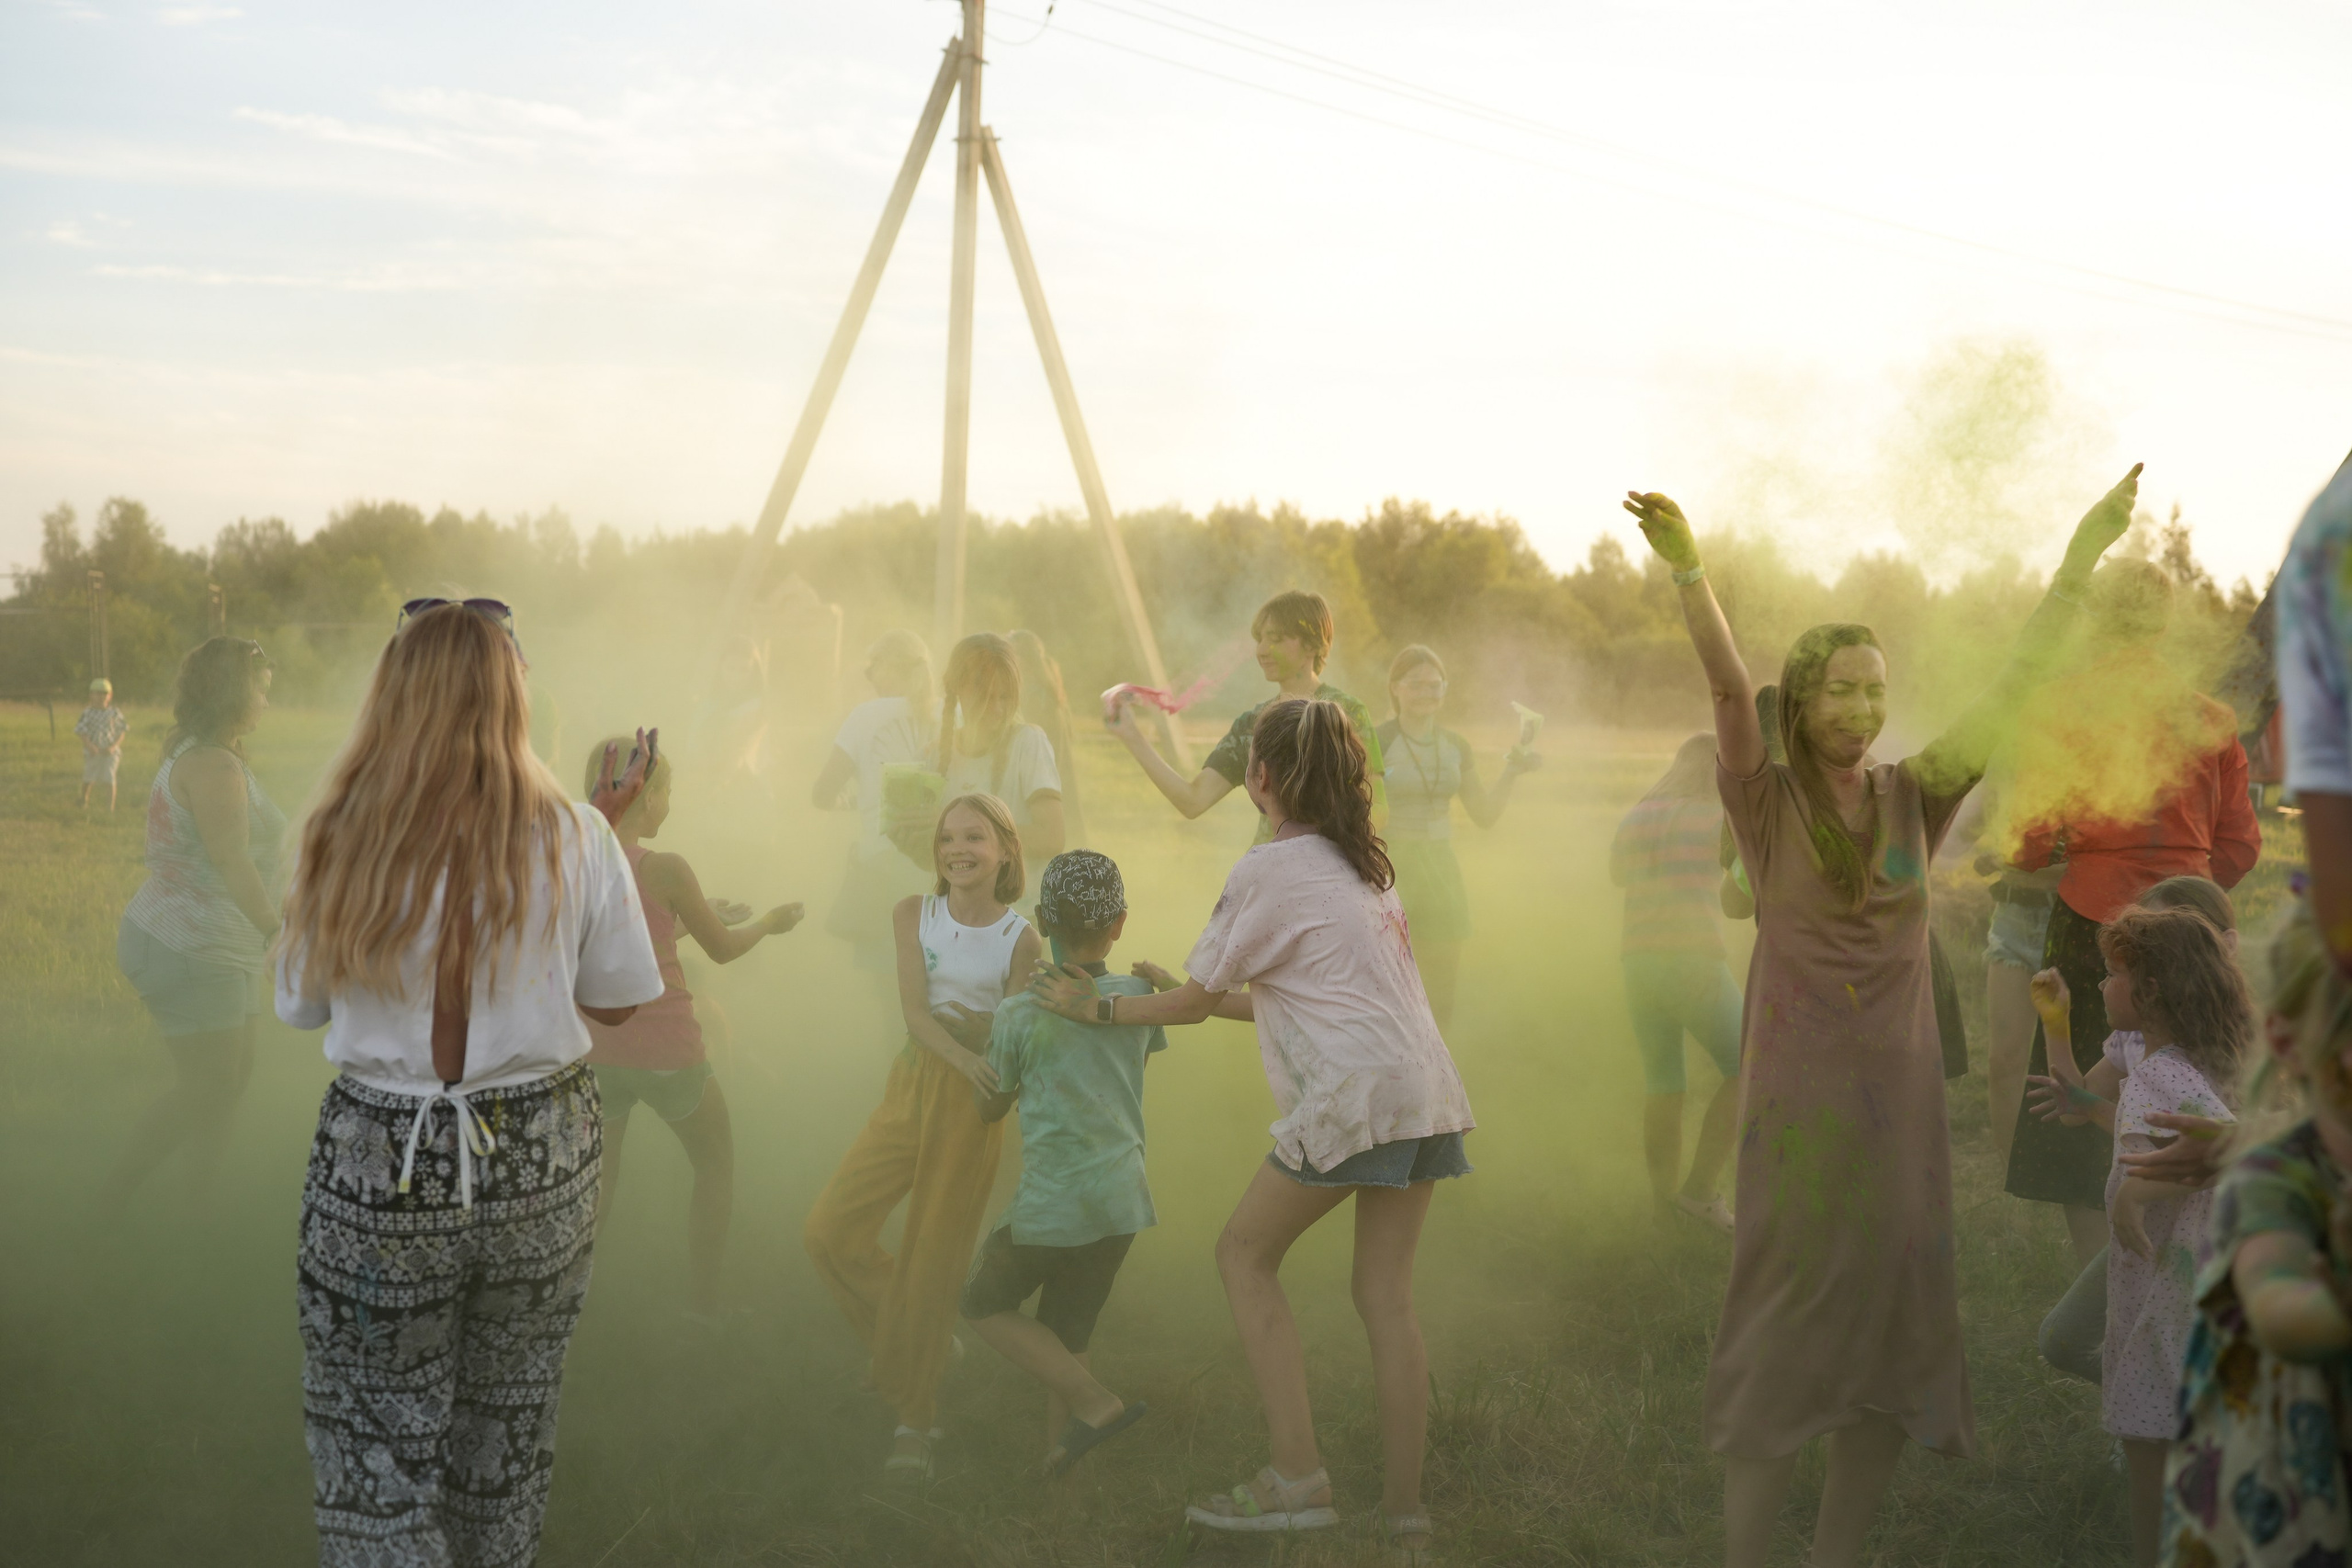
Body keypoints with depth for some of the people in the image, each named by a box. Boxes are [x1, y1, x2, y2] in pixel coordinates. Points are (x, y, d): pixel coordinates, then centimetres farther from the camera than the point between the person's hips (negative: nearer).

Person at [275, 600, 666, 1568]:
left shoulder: (343, 836, -10)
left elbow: (300, 1004, 3)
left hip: (380, 1169, -1)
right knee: (507, 1433, 21)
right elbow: (616, 1001, 2)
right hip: (539, 1161, 1)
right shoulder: (573, 839, -9)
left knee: (376, 1458, 11)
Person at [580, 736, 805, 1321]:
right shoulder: (665, 869, -16)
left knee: (594, 1185, 18)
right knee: (716, 1167, 18)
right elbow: (723, 948, -3)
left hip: (596, 1049, 4)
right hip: (665, 1053, -4)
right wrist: (769, 921, 16)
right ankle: (702, 1306, 21)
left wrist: (696, 918, 24)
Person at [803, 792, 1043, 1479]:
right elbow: (914, 1010, -8)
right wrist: (962, 1057, -26)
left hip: (972, 1105, -3)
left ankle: (914, 1421, 15)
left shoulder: (1021, 939, -5)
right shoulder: (914, 915, 2)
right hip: (910, 1085, 4)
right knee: (830, 1232, -4)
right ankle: (915, 1341, 21)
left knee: (933, 1261, 1)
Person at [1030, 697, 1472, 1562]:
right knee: (1385, 1294, 10)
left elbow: (1195, 1000, 5)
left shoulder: (1269, 869, -3)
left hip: (1353, 1099, -8)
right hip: (1427, 1093, 8)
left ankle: (1298, 1479, -1)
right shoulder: (1365, 864, 21)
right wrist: (1191, 998, 31)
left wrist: (1098, 1007, 18)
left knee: (1244, 1253, 7)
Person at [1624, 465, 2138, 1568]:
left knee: (1895, 1332, 7)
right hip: (1797, 1098, -4)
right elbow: (1727, 690, -20)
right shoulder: (1767, 803, -4)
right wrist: (1687, 572, -35)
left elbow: (2016, 681, 5)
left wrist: (2084, 554, 2)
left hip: (1900, 1094, 4)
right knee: (1787, 1335, -2)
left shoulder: (1913, 797, 5)